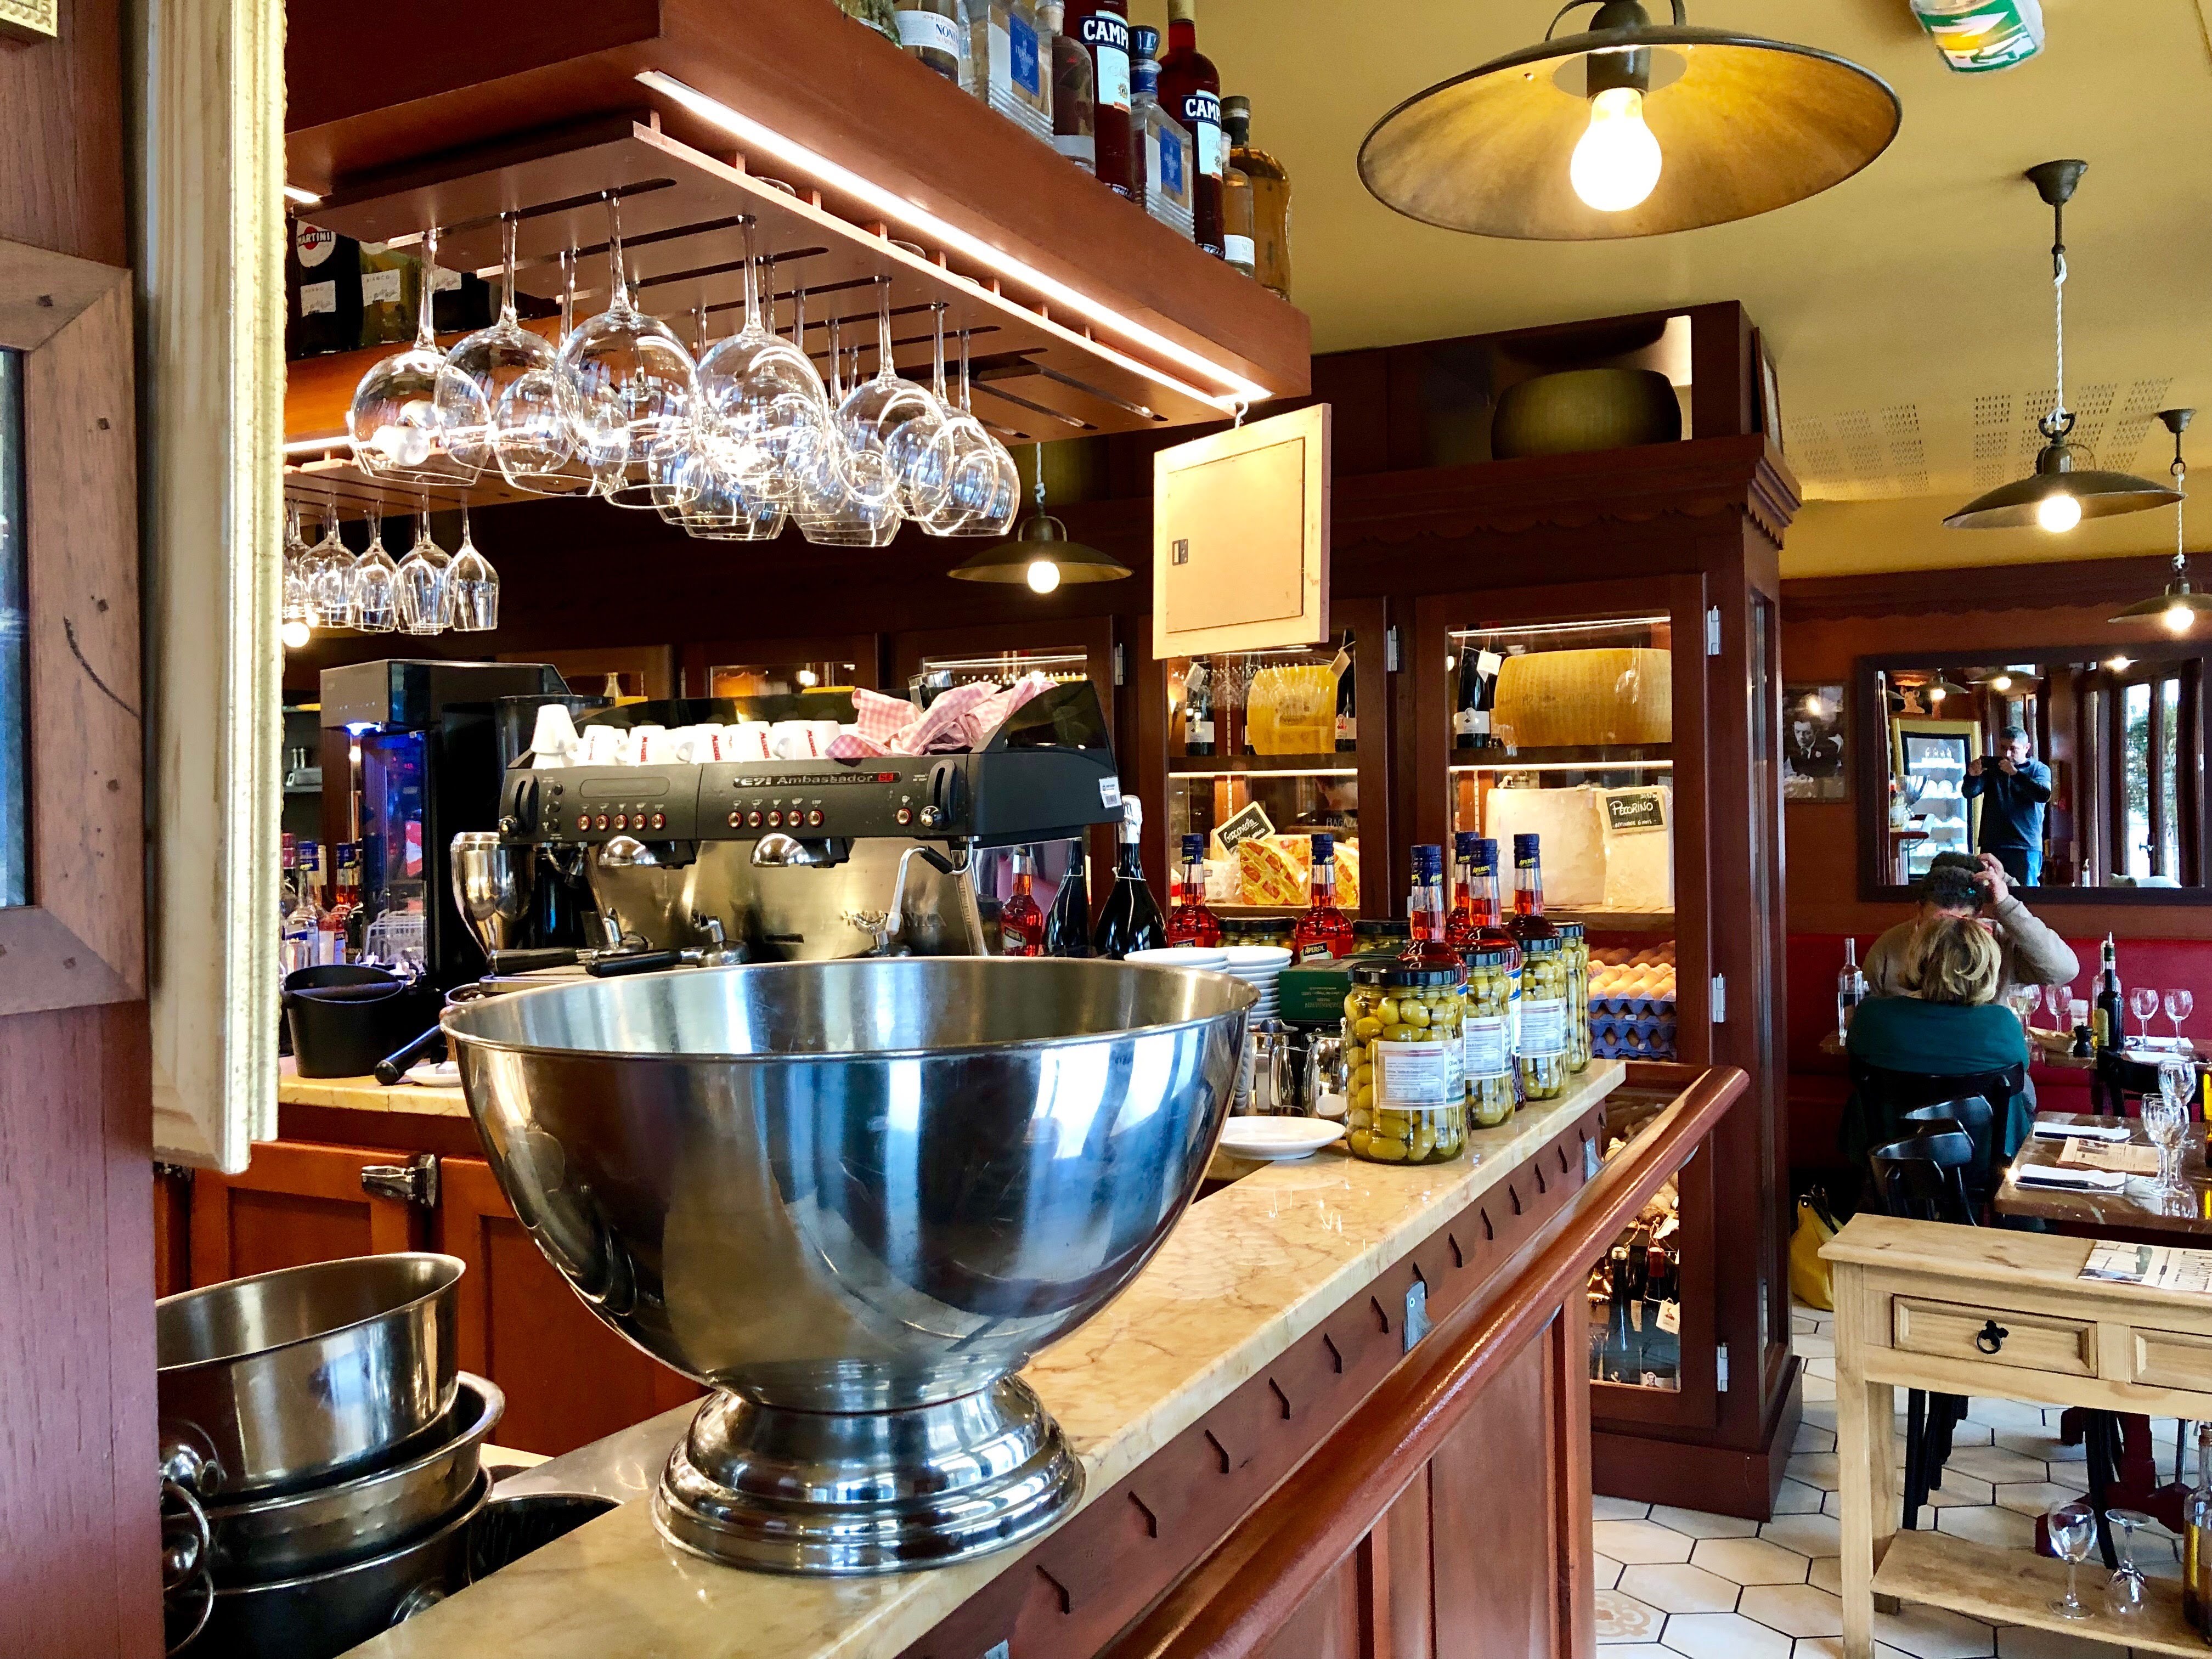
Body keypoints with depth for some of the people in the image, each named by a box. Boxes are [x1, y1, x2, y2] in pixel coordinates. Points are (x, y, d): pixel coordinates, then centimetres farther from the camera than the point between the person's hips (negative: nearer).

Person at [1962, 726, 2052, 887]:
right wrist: (1972, 776, -21)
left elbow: (2044, 795, -12)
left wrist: (2015, 773, -20)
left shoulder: (2039, 769, 8)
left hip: (2026, 847, -2)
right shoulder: (1991, 768, 12)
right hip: (1992, 846, 2)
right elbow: (1969, 794, 1)